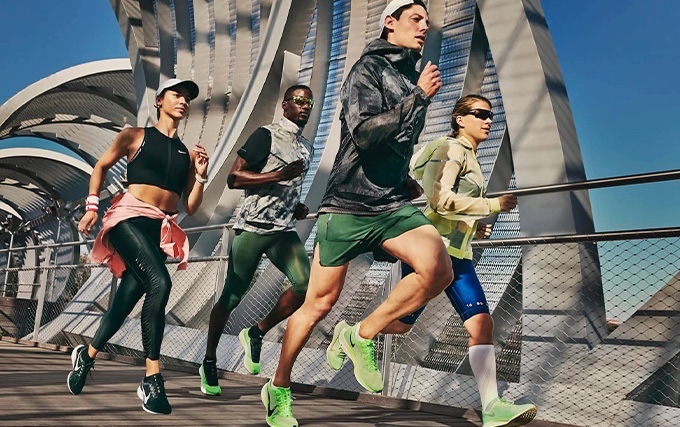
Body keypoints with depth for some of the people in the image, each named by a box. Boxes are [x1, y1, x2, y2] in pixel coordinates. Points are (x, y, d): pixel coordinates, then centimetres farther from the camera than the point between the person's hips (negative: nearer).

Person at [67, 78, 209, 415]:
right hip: (130, 218, -5)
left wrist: (200, 176, -1)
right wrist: (92, 206, 5)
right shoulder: (136, 136, 9)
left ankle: (87, 355, 33)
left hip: (161, 230, 5)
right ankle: (152, 379, -24)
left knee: (128, 299, 5)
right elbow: (101, 166, 16)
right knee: (159, 283, -28)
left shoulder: (188, 153, 16)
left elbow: (190, 207, 13)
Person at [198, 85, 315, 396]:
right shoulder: (266, 135, -4)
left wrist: (298, 207, 14)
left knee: (306, 284, -16)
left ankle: (256, 334, 5)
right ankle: (209, 362, 19)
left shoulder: (307, 149, 18)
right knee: (232, 296, 0)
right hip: (252, 227, -6)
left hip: (284, 230, 6)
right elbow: (234, 178, -11)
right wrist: (280, 175, -20)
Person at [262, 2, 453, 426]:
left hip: (392, 204, 6)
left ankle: (362, 336, -2)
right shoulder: (369, 69, -5)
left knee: (440, 270, -20)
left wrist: (404, 181, 16)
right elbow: (365, 135, -22)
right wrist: (419, 97, -19)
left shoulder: (411, 78, 17)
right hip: (349, 204, -6)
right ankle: (279, 388, 24)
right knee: (319, 303, 4)